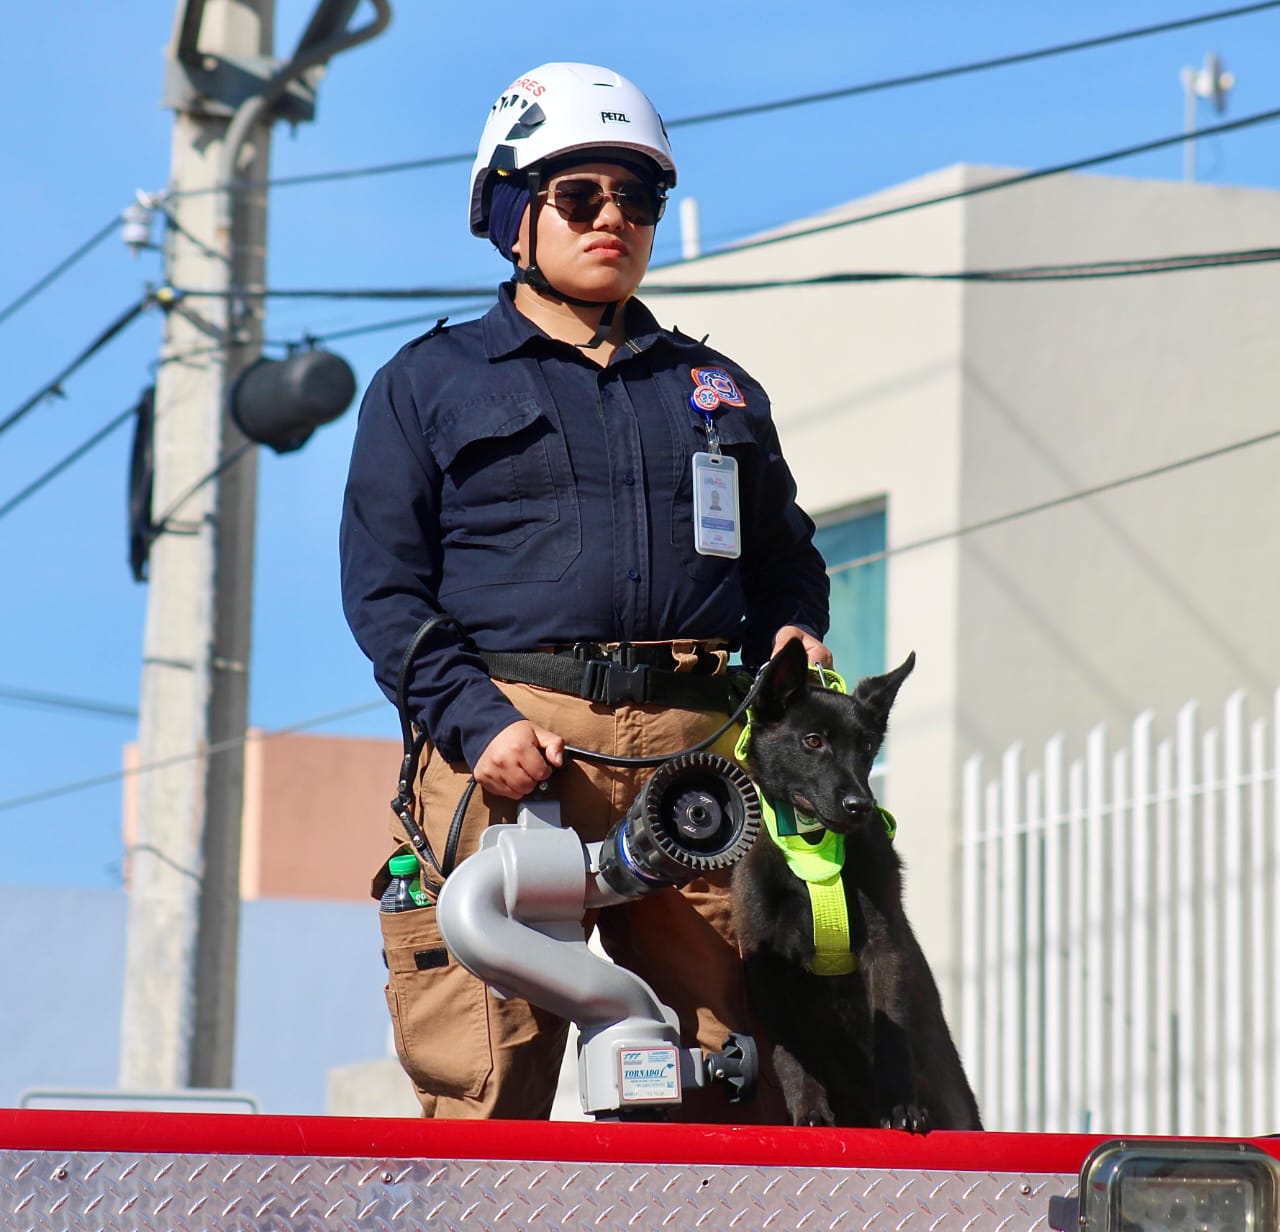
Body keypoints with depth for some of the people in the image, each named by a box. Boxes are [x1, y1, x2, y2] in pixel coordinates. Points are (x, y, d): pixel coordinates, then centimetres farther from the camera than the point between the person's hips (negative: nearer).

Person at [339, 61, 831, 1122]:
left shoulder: (718, 390, 27)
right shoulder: (429, 384, 15)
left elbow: (786, 553, 30)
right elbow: (383, 588, 6)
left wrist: (795, 635, 6)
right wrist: (476, 719, -11)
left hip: (698, 754, 3)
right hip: (507, 745, -3)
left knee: (729, 1085, -6)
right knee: (488, 1085, -10)